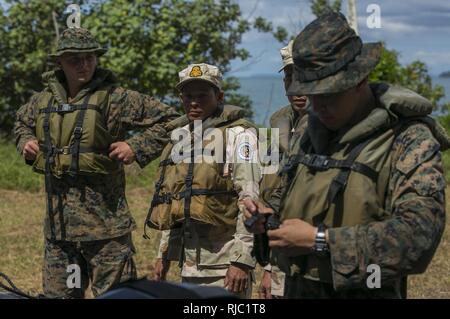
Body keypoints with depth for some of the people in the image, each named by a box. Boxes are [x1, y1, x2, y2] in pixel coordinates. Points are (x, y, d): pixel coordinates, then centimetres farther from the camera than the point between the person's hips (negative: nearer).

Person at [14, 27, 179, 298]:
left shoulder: (115, 98, -7)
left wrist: (136, 147, -13)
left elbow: (168, 120, -4)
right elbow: (22, 122, 33)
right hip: (58, 223, 5)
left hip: (104, 222, -5)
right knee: (58, 292, 13)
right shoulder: (44, 100, 10)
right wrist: (25, 141, 12)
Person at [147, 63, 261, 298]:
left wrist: (242, 261, -20)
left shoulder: (237, 135, -7)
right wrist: (164, 254, 19)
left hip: (224, 265, -7)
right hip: (189, 264, 7)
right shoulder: (180, 139, 15)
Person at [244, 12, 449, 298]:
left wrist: (318, 240, -25)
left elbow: (419, 234, -26)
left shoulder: (409, 139, -14)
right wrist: (269, 219, -2)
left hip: (364, 292, -6)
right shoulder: (312, 132, 8)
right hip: (296, 290, 6)